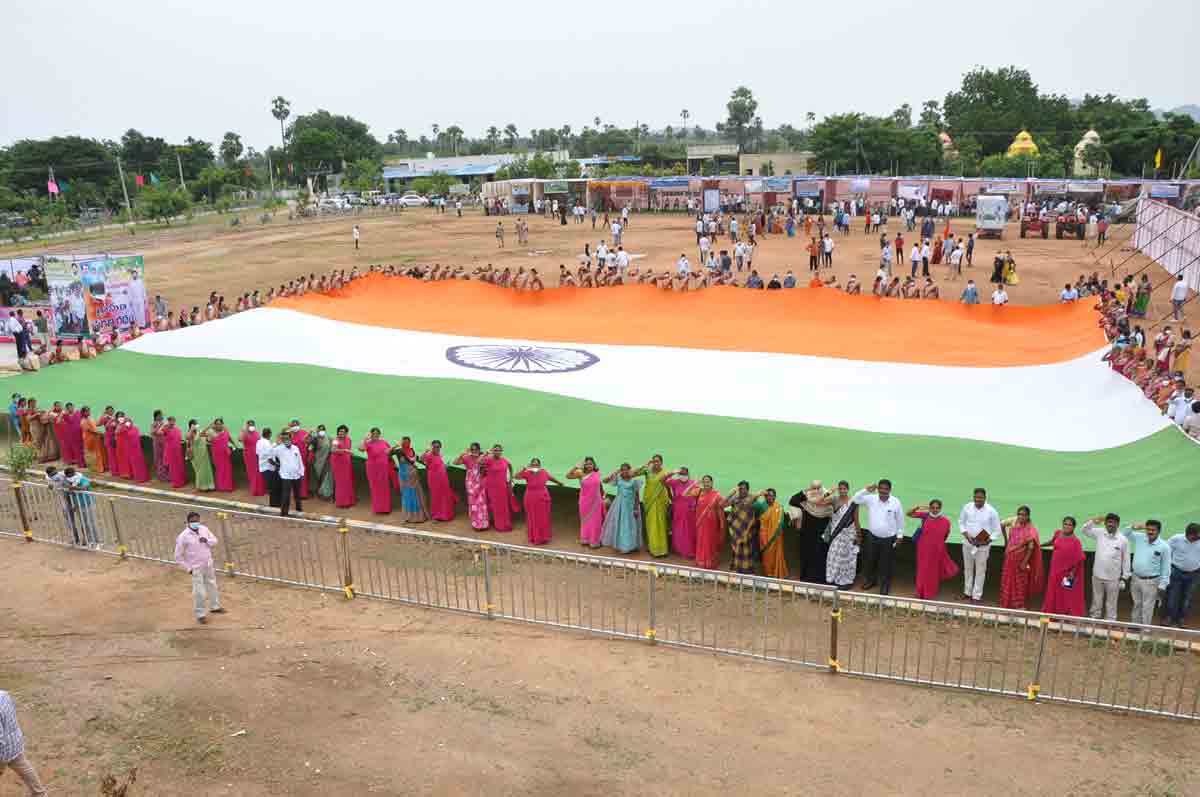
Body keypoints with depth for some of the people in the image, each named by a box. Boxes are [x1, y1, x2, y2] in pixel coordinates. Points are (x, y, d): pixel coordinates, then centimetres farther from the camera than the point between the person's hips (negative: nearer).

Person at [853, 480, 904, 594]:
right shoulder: (871, 499, -8)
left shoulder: (896, 502, -10)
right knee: (870, 560, 17)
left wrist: (900, 536, 1)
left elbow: (900, 520, -1)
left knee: (886, 564, 8)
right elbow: (856, 499, -13)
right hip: (872, 536, 2)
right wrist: (866, 490, -25)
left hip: (889, 539, -2)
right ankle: (870, 580, 41)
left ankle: (885, 587, 26)